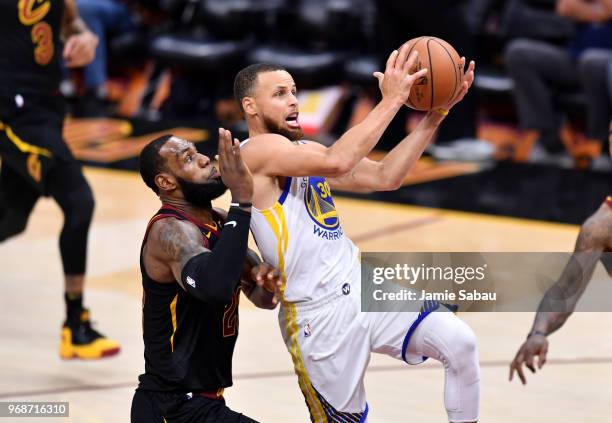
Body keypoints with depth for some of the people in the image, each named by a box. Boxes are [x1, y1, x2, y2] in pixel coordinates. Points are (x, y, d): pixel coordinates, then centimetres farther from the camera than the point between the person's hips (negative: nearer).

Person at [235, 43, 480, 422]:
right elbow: (337, 163, -28)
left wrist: (436, 114, 2)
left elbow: (385, 177, 10)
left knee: (461, 343, -12)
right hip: (317, 315, -7)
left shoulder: (306, 150, 15)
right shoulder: (257, 152, -13)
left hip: (362, 287, 7)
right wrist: (392, 101, -23)